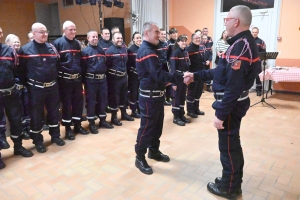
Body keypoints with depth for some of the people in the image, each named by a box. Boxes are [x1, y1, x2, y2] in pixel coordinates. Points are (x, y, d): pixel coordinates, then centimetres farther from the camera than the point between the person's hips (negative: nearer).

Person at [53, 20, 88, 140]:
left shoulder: (77, 43, 12)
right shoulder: (58, 43, -7)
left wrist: (81, 74, 13)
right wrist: (57, 77, -12)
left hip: (77, 78, 6)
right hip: (65, 79, -5)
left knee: (78, 101, 10)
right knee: (66, 103, 3)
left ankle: (77, 125, 25)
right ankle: (68, 128, 16)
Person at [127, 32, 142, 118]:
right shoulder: (130, 50, -8)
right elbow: (128, 63, -12)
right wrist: (130, 73, -17)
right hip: (134, 75, -5)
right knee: (133, 92, 3)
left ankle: (139, 109, 26)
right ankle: (134, 111, 12)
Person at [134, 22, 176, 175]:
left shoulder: (150, 49, 14)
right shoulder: (147, 51, -19)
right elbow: (159, 75, -28)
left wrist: (167, 80, 1)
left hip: (156, 94, 10)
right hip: (149, 96, -10)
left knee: (157, 125, 18)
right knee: (147, 127, 0)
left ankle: (154, 151, 34)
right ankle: (140, 158, 15)